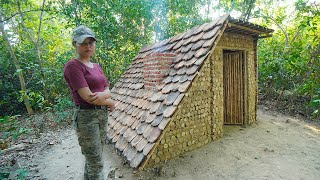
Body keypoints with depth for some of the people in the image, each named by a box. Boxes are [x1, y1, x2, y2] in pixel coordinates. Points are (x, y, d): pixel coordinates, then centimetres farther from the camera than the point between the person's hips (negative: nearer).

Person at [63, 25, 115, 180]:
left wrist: (102, 95, -15)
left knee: (92, 157, 20)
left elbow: (107, 91, 8)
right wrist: (110, 102, -7)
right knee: (96, 163, 2)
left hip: (103, 114, 7)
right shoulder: (72, 66, -12)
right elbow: (87, 96, -21)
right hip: (86, 116, -7)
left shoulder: (97, 66, 12)